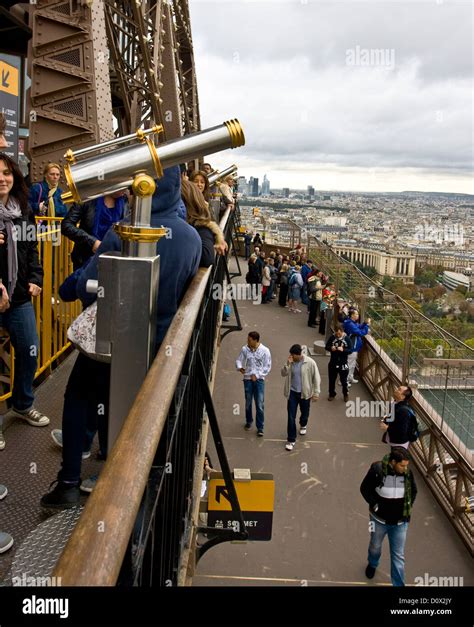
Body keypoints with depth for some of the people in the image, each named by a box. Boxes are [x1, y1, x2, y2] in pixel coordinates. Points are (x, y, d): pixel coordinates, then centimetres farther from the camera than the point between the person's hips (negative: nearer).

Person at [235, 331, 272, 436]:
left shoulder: (265, 351, -10)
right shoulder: (245, 349, -4)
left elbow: (267, 367, -7)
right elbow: (239, 360, 5)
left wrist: (257, 375, -15)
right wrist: (239, 367, -17)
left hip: (259, 380, -2)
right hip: (247, 379, 2)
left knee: (260, 405, -2)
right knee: (248, 403, 15)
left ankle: (260, 428, 9)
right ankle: (249, 422, 38)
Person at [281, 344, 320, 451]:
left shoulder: (310, 363, -17)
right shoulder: (291, 362, -6)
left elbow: (316, 378, -11)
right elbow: (283, 374, -8)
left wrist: (316, 392, -12)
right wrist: (288, 364, -24)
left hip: (305, 393, -1)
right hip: (292, 392, 1)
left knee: (305, 413, 21)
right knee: (291, 417, -2)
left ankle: (303, 425, 55)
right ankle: (291, 440, 6)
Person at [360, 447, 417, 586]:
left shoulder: (407, 473, -15)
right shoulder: (377, 470, -25)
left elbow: (413, 491, 5)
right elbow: (365, 488, -11)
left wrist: (408, 507, -2)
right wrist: (374, 504, -15)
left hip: (400, 522, 1)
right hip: (379, 520, 0)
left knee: (398, 556, 7)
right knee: (375, 546, 26)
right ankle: (372, 564, 58)